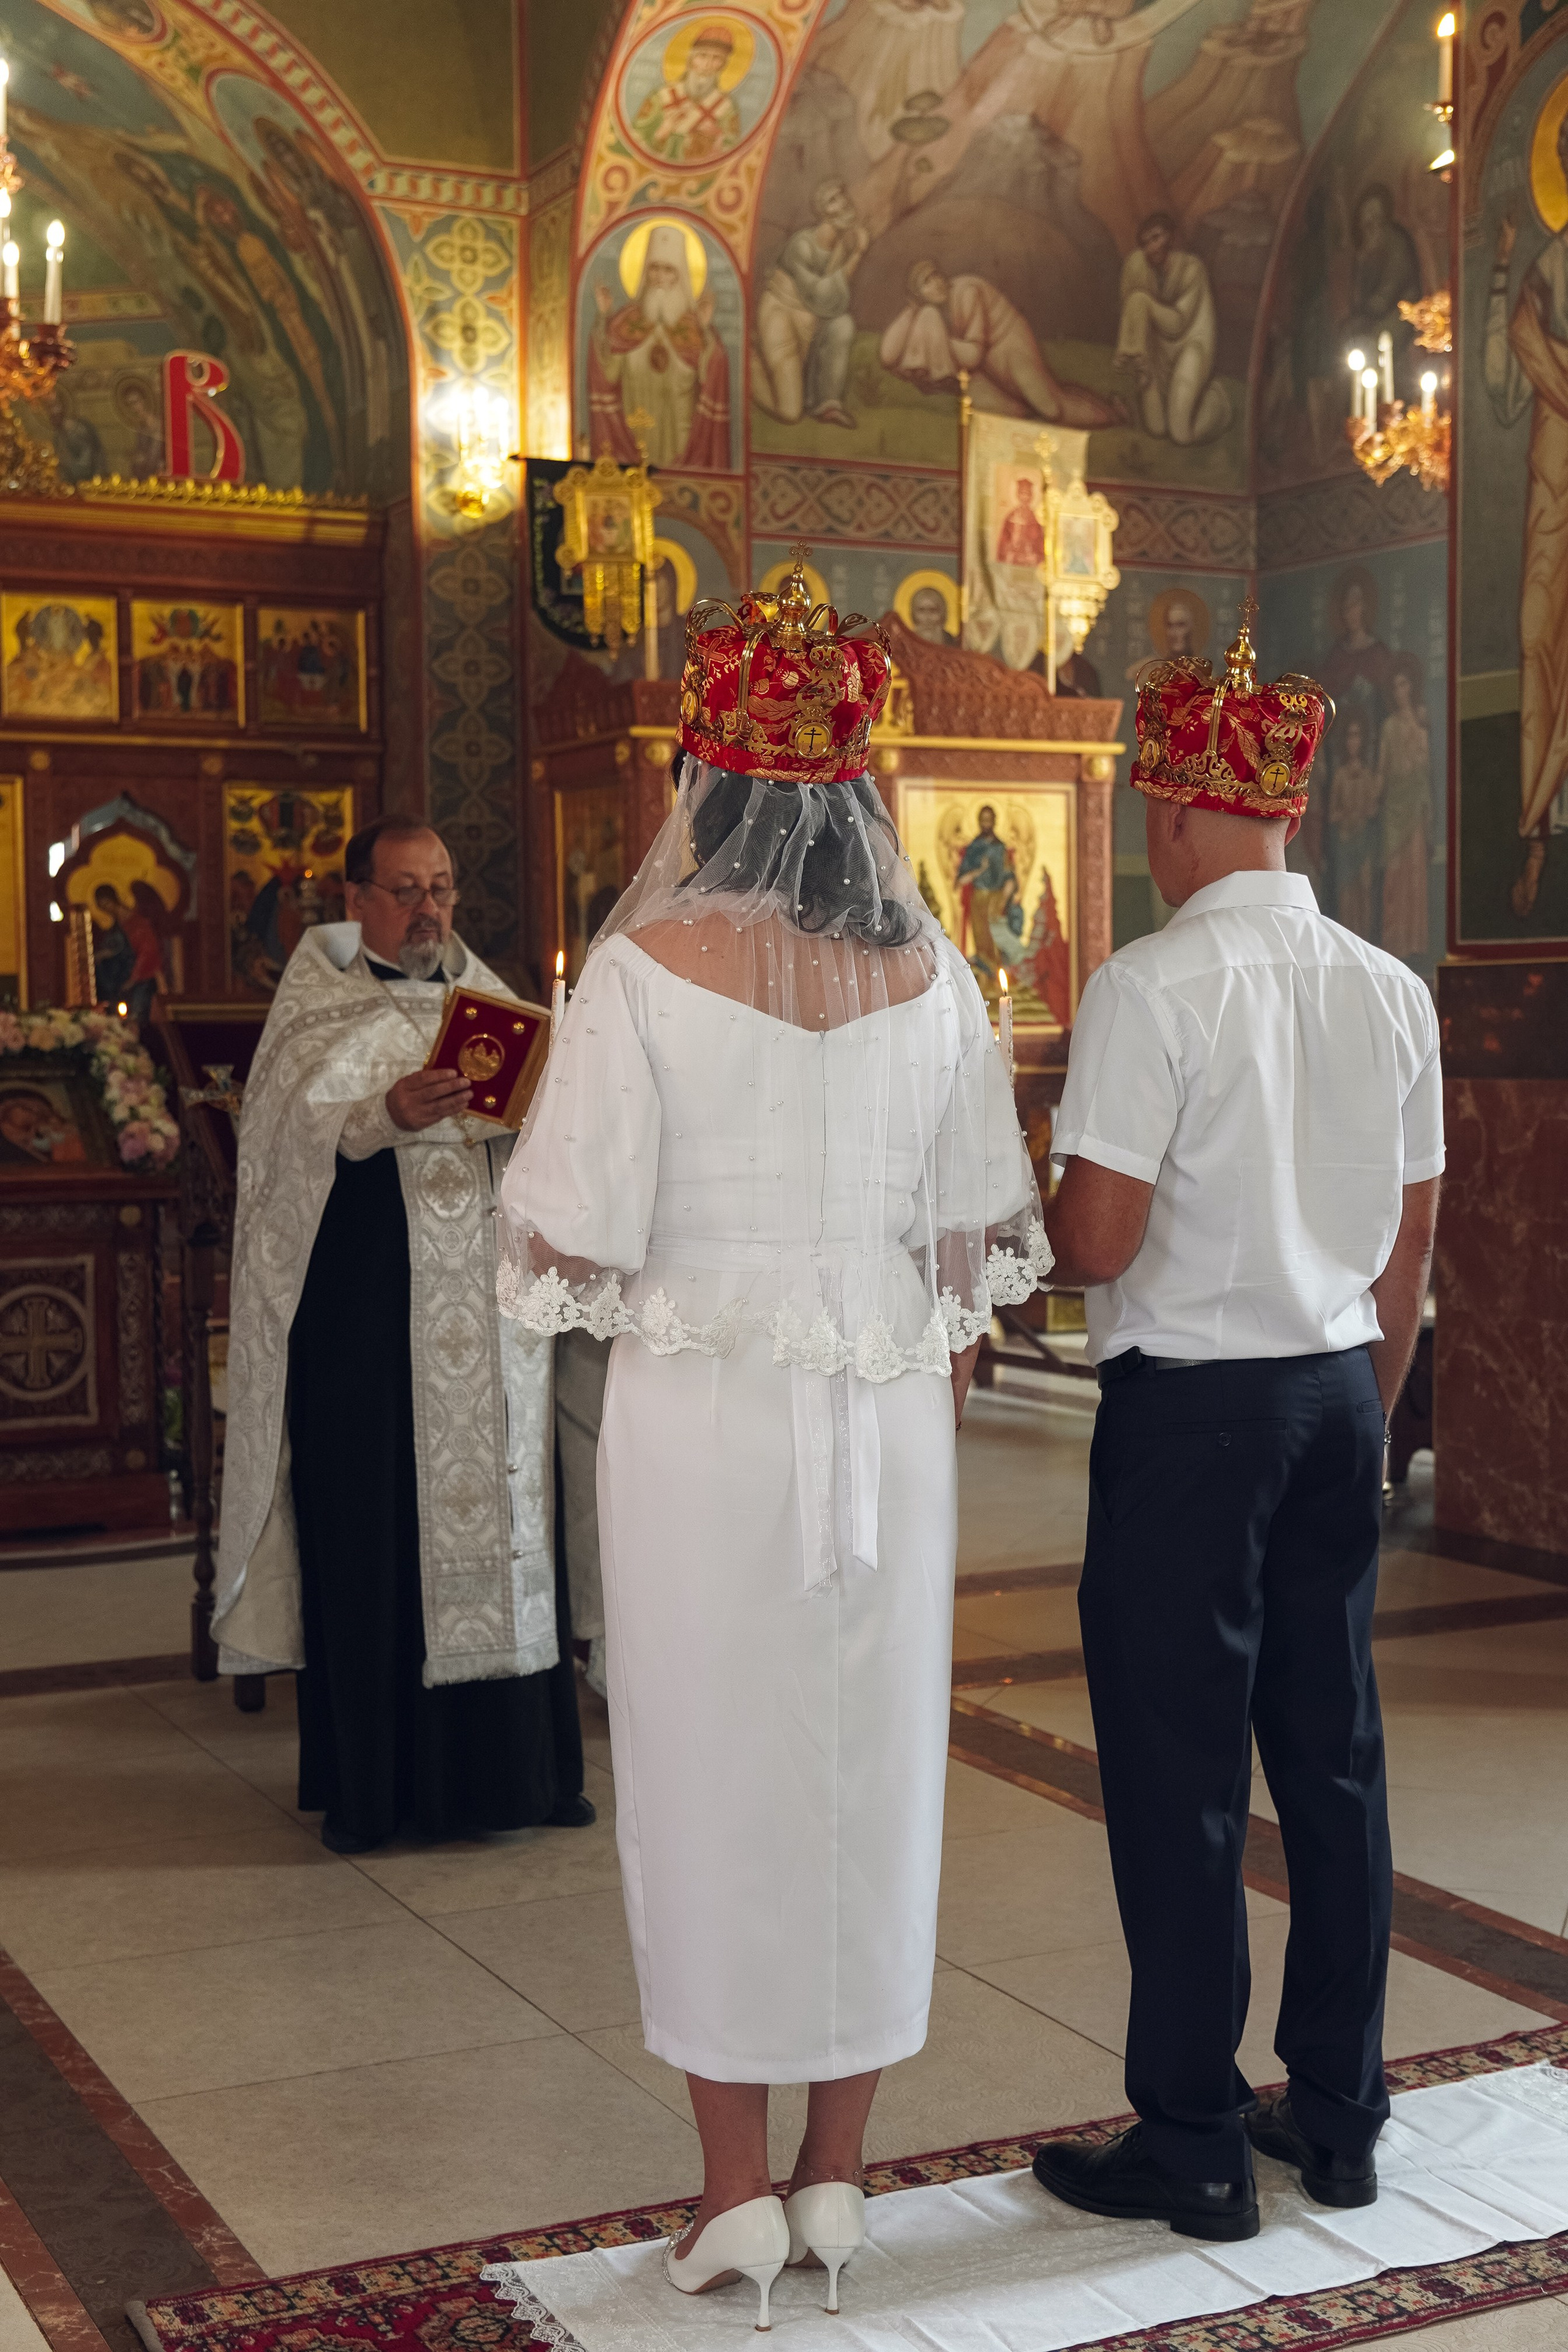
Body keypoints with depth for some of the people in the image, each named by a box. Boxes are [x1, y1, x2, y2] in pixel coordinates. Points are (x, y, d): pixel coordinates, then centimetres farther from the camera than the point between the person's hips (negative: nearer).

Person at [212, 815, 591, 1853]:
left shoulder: (488, 999, 16)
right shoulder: (318, 1008, 4)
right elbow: (291, 1134, -12)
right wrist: (388, 1115, -28)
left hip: (490, 1311, 4)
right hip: (364, 1313, -4)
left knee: (506, 1516, 6)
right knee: (369, 1534, -2)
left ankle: (518, 1764, 16)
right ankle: (367, 1781, 8)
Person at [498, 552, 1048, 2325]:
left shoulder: (646, 967, -11)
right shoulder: (928, 970, 1)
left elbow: (576, 1245, -12)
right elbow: (974, 1233, 5)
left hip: (703, 1413, -3)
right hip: (888, 1415, 3)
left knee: (712, 1778, 9)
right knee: (870, 1777, 13)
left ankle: (735, 2197, 18)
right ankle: (836, 2180, 25)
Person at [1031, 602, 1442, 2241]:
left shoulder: (1155, 985, -14)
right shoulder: (1391, 991, 6)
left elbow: (1097, 1239, -19)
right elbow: (1410, 1244, 11)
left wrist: (1041, 1224, 3)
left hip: (1191, 1409, -6)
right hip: (1338, 1393, 7)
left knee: (1177, 1776, 3)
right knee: (1332, 1755, 14)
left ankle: (1193, 2145, 13)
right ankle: (1337, 2117, 25)